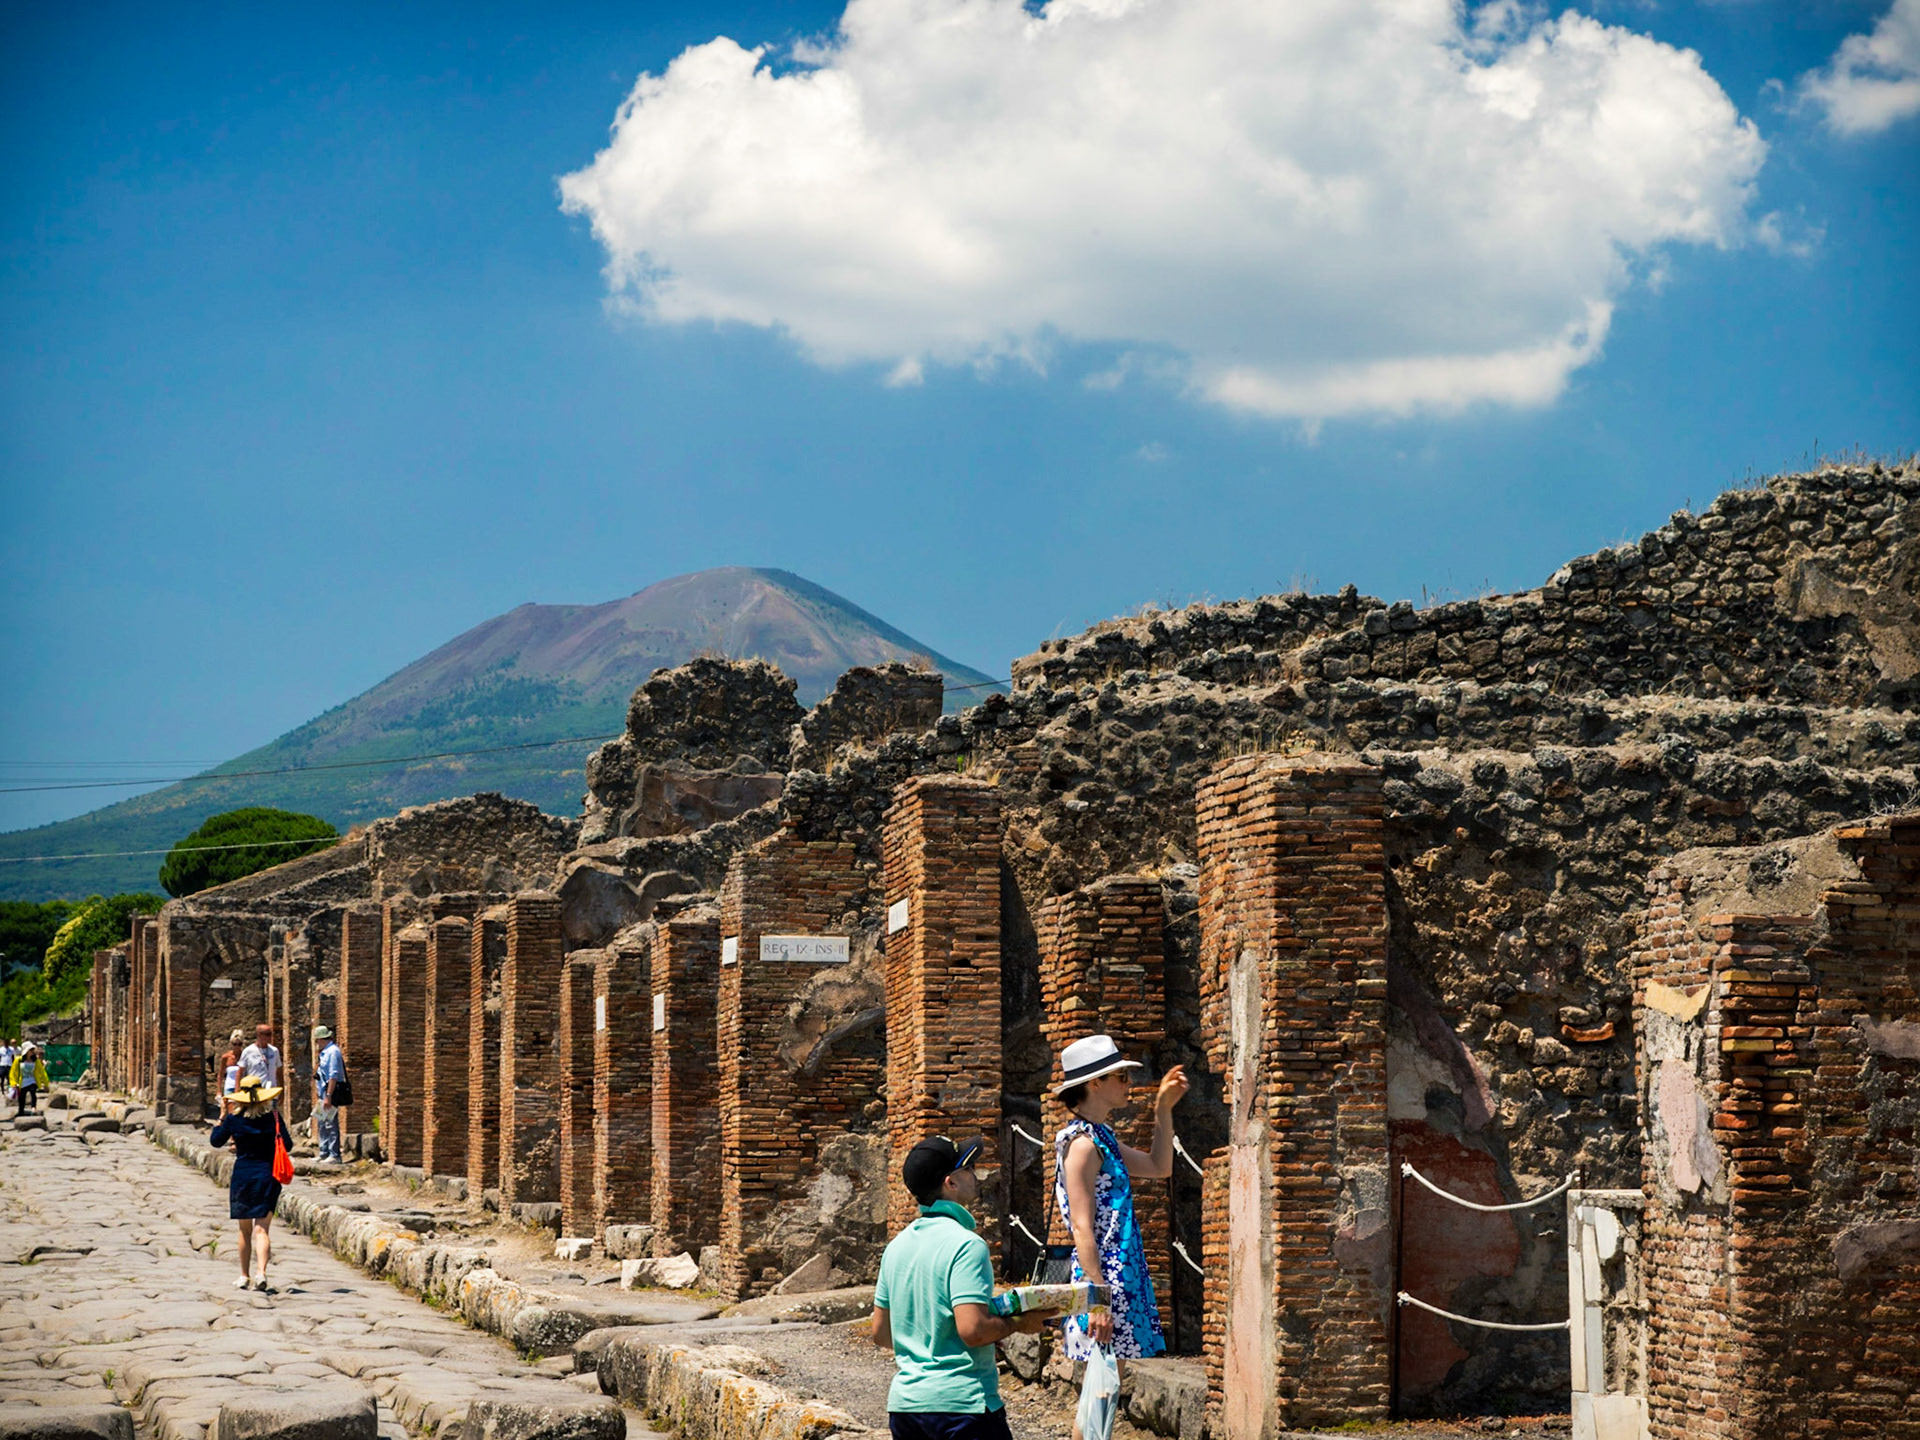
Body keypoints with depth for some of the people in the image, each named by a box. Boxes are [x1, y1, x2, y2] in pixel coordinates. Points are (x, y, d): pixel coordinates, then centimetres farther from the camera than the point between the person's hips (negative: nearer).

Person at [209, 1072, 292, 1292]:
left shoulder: (233, 1119, -5)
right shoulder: (273, 1117, -5)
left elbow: (215, 1141, 8)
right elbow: (287, 1144, -3)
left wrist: (223, 1115, 15)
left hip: (242, 1175, 0)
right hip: (268, 1174, 0)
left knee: (245, 1230, 14)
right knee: (262, 1228, -2)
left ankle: (244, 1276, 20)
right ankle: (262, 1272, -21)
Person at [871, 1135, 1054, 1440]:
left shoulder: (897, 1246, 12)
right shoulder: (966, 1245, -13)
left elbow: (881, 1333, 17)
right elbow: (973, 1330, -20)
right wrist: (1019, 1323, -4)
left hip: (903, 1403, 8)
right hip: (961, 1401, -8)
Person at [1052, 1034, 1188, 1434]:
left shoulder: (1102, 1138, 16)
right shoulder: (1082, 1143, -14)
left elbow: (1159, 1168, 29)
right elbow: (1082, 1229, -19)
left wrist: (1164, 1109, 20)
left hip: (1121, 1277, 10)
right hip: (1103, 1277, -10)